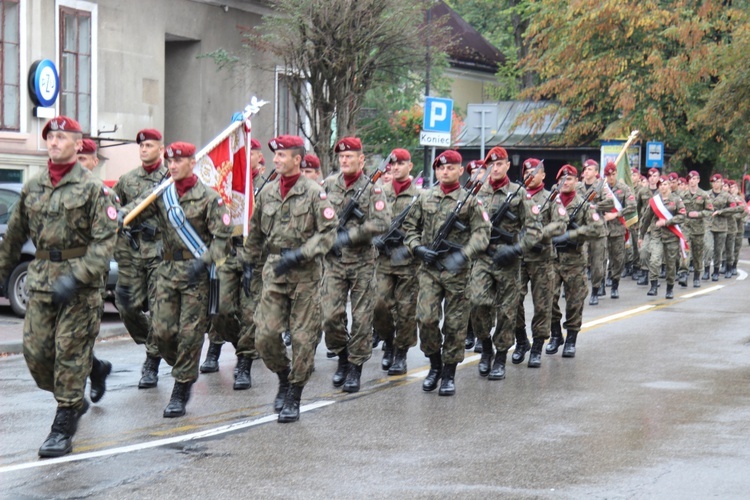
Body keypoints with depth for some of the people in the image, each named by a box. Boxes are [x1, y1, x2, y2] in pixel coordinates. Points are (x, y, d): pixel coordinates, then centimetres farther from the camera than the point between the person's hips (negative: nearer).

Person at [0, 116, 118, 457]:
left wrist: (76, 277, -21)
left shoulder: (92, 188, -5)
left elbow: (105, 240, -11)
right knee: (35, 352, 3)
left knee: (71, 354, -3)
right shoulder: (32, 187, 11)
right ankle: (75, 399, 26)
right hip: (41, 281, 5)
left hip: (79, 286, -5)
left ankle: (63, 427, 4)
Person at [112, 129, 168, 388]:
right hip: (130, 251, 4)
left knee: (158, 309, -5)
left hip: (160, 251, -4)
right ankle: (148, 343, 27)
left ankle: (152, 362, 5)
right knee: (127, 305, 2)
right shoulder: (127, 179, 12)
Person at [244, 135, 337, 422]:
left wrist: (299, 254, -19)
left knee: (303, 338, 0)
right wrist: (249, 261, 22)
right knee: (265, 335, -4)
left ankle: (294, 398, 10)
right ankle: (284, 377, 22)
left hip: (305, 273, -4)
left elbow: (328, 233, -10)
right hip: (274, 271, 4)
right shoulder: (267, 192, 10)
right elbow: (255, 231, 23)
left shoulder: (314, 193, -6)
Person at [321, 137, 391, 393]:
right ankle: (342, 357, 19)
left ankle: (355, 367, 13)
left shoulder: (372, 189, -5)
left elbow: (382, 223, -15)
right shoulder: (329, 184, 5)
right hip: (334, 262, 2)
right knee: (331, 316, -4)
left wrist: (349, 236, -18)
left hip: (363, 263, -2)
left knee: (361, 317, 2)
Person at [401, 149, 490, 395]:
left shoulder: (469, 200, 1)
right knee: (426, 318, -9)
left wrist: (464, 255, -19)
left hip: (456, 270, -2)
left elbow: (482, 233, -5)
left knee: (454, 324, 2)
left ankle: (449, 374, 13)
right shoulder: (425, 198, 10)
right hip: (429, 268, 2)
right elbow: (410, 226, 16)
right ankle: (435, 364, 13)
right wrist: (417, 248, -3)